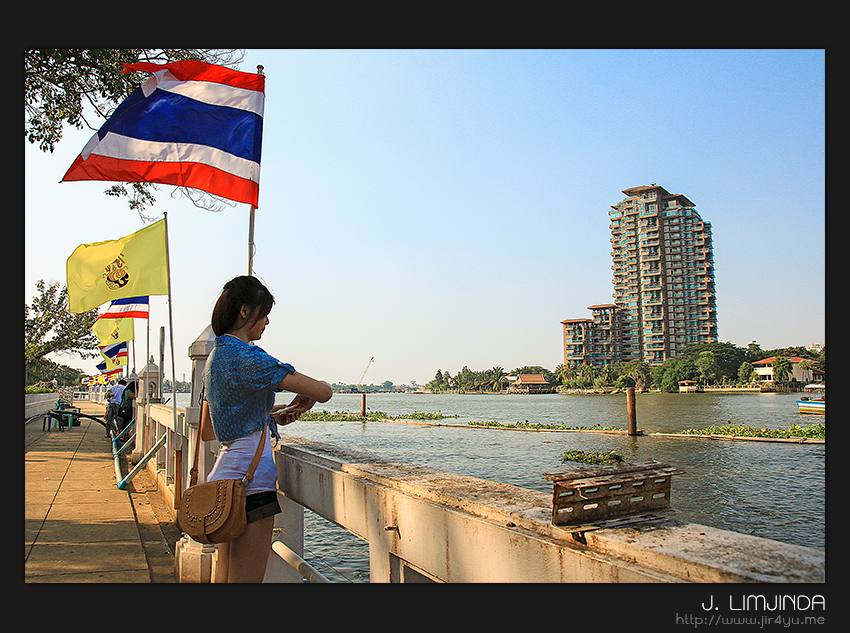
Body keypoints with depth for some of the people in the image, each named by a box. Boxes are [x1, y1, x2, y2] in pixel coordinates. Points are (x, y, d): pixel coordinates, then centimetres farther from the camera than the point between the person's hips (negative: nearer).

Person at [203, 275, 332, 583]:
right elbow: (323, 391, -20)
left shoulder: (216, 355, 13)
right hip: (250, 474, -10)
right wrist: (304, 399, 4)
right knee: (246, 579, -2)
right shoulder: (246, 357, -17)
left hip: (224, 472, 10)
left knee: (224, 576, 17)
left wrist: (274, 414, 12)